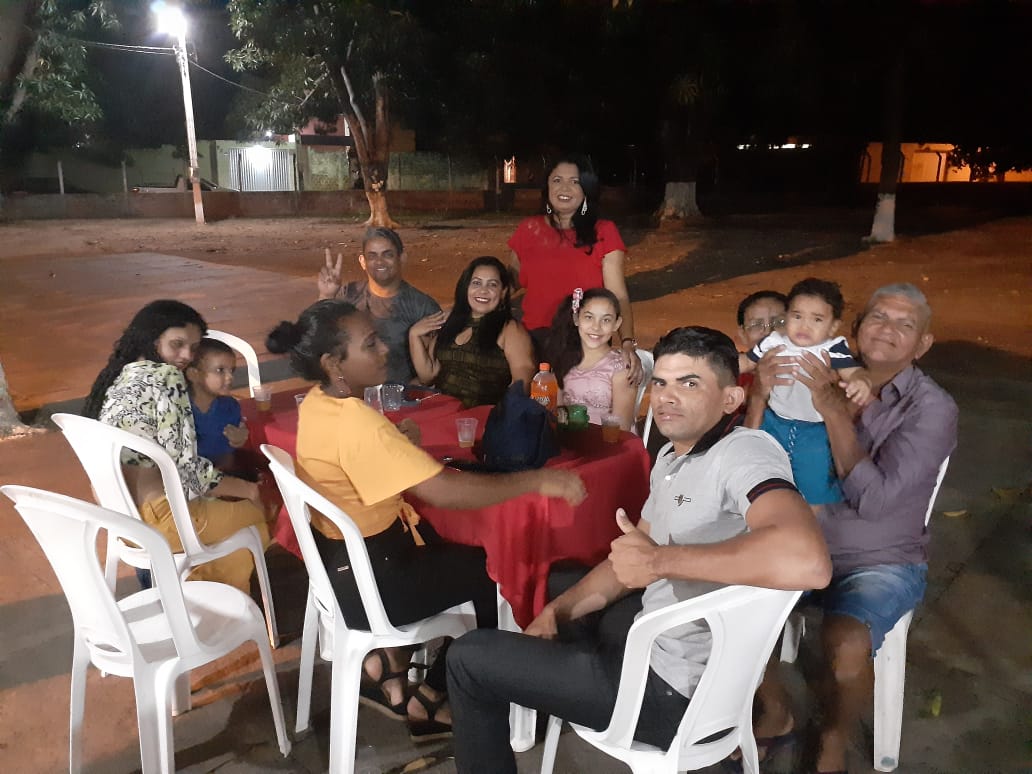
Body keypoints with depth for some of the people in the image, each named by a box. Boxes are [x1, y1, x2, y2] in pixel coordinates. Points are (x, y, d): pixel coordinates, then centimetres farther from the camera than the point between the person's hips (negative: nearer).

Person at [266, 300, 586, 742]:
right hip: (368, 582, -9)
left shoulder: (318, 402, -1)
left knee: (470, 553, 21)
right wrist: (536, 481, -29)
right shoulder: (355, 422, -31)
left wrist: (401, 441, 1)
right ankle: (428, 699, 20)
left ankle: (393, 664, 23)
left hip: (344, 559, 9)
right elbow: (444, 491, -36)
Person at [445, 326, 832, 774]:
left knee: (469, 657, 0)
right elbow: (631, 555, 15)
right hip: (656, 630, 9)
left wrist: (659, 560, -32)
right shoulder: (672, 458, 6)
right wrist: (558, 609, 1)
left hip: (676, 689, -9)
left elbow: (807, 561, -41)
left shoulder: (745, 453, -23)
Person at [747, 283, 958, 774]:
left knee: (845, 647, -30)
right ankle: (776, 713, 12)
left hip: (882, 563, -3)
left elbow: (874, 499, -23)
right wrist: (760, 396, -24)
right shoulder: (821, 378, -1)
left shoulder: (932, 410, -11)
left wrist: (833, 408, -28)